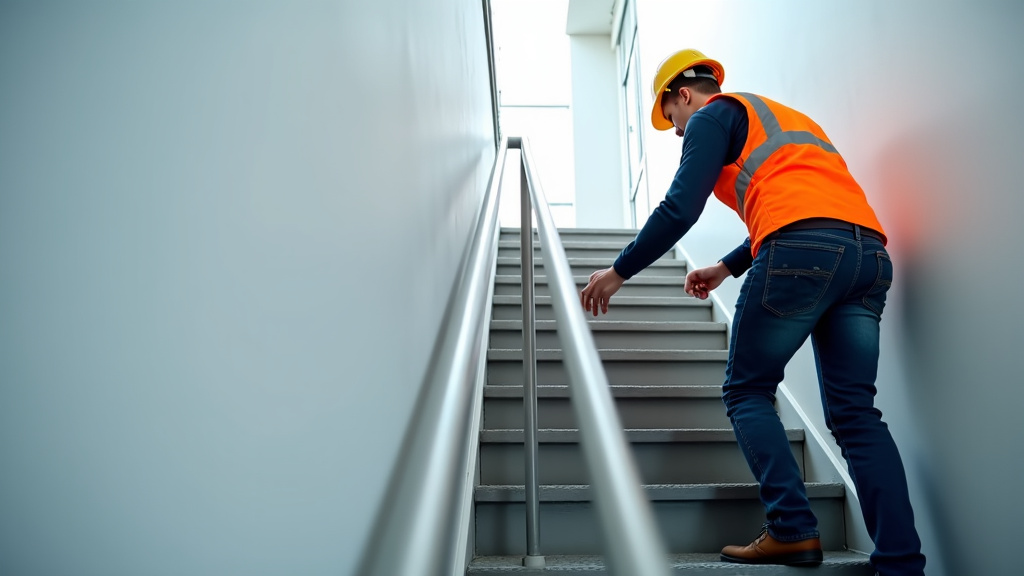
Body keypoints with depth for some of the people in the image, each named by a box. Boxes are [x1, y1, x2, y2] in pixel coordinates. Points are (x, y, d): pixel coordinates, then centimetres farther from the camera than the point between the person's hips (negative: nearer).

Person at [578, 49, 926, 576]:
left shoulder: (715, 115, 10)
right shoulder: (782, 117, 36)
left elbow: (681, 209, -3)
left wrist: (619, 271, 6)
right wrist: (727, 267, 46)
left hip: (802, 254, -8)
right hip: (870, 252, 8)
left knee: (747, 391, 6)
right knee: (855, 413, 6)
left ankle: (793, 530, -1)